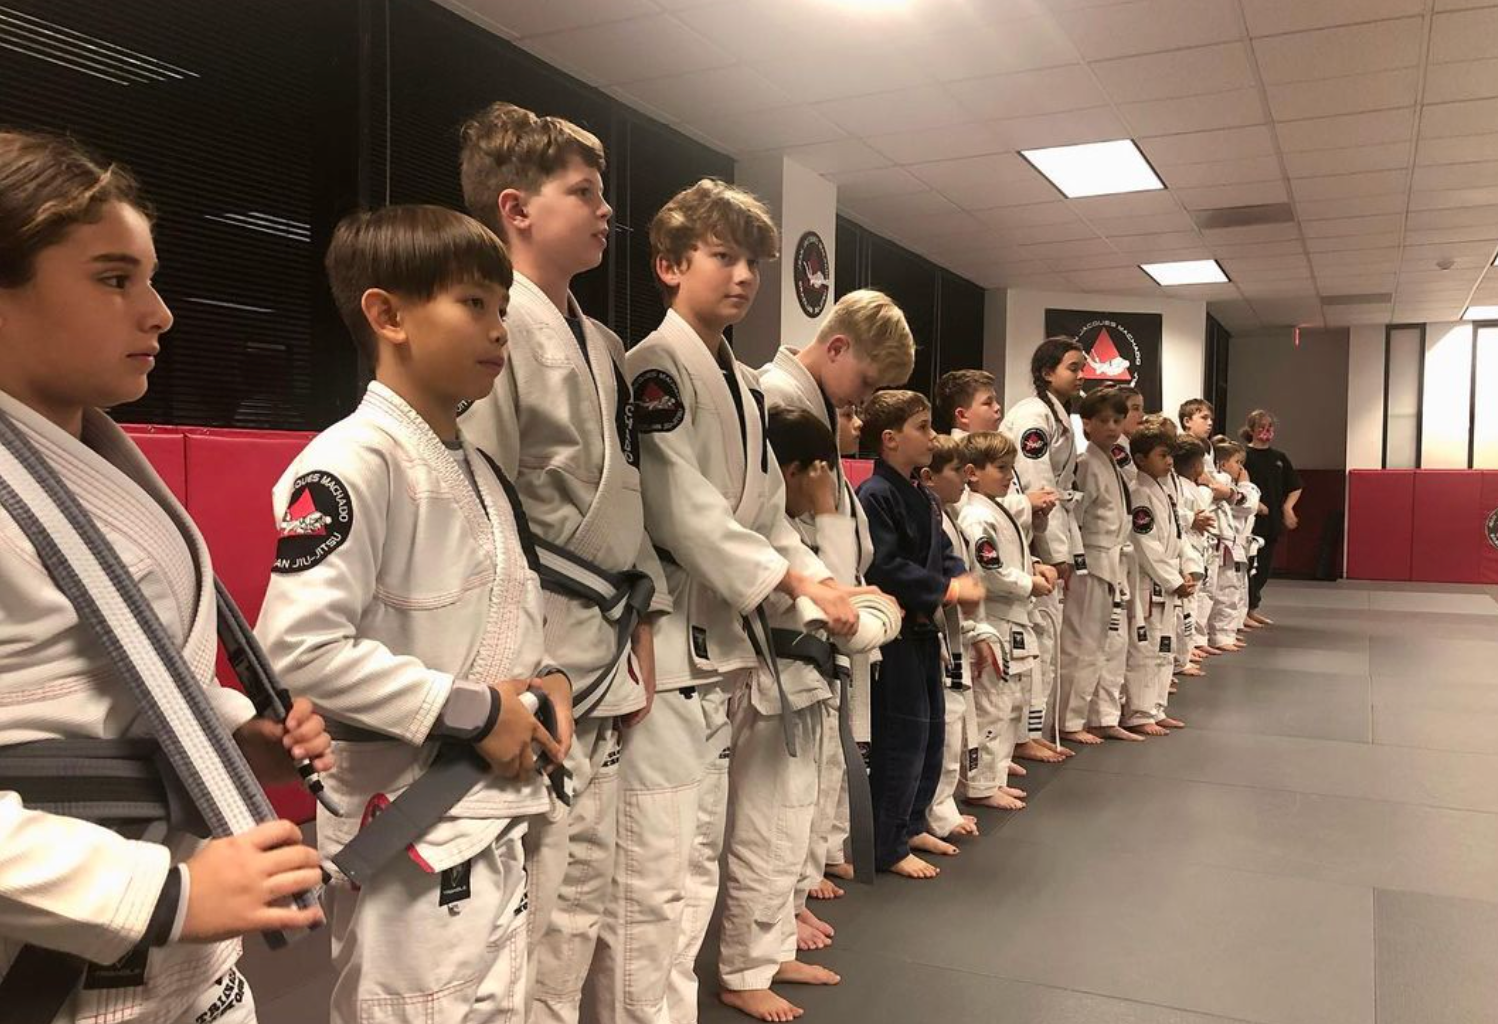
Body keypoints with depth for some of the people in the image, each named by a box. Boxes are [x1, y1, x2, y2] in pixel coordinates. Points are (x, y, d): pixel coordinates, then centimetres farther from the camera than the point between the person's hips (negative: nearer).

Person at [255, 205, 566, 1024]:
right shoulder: (351, 461, -19)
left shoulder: (476, 468, 10)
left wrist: (540, 679, 0)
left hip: (496, 817, 9)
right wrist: (469, 711, -21)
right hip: (409, 835, -9)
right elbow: (299, 647, -26)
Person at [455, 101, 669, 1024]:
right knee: (529, 910, 1)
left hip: (602, 652, 9)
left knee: (583, 897, 20)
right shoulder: (495, 326, -14)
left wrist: (640, 631, 15)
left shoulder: (604, 347, 14)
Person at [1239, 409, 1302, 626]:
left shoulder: (1279, 458, 12)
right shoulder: (1244, 455, -6)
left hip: (1272, 521, 7)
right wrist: (1254, 503, -19)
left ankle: (1252, 608, 25)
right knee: (1249, 565, -7)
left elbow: (1295, 488, 18)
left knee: (1265, 567, 12)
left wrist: (1288, 506, 3)